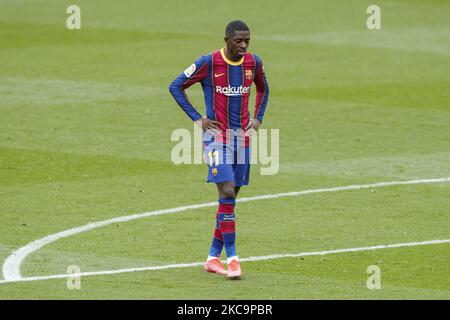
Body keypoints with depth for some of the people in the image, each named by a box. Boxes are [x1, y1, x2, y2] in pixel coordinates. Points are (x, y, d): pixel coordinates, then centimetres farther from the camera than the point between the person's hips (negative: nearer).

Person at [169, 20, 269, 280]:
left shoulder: (254, 63, 3)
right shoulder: (208, 63, -12)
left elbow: (263, 89, 24)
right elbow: (176, 86, -3)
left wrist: (257, 118, 11)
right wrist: (197, 119, -7)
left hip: (242, 137, 5)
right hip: (217, 136, -5)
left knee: (230, 197, 7)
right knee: (227, 193, -16)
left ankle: (214, 257, 16)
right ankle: (232, 258, -16)